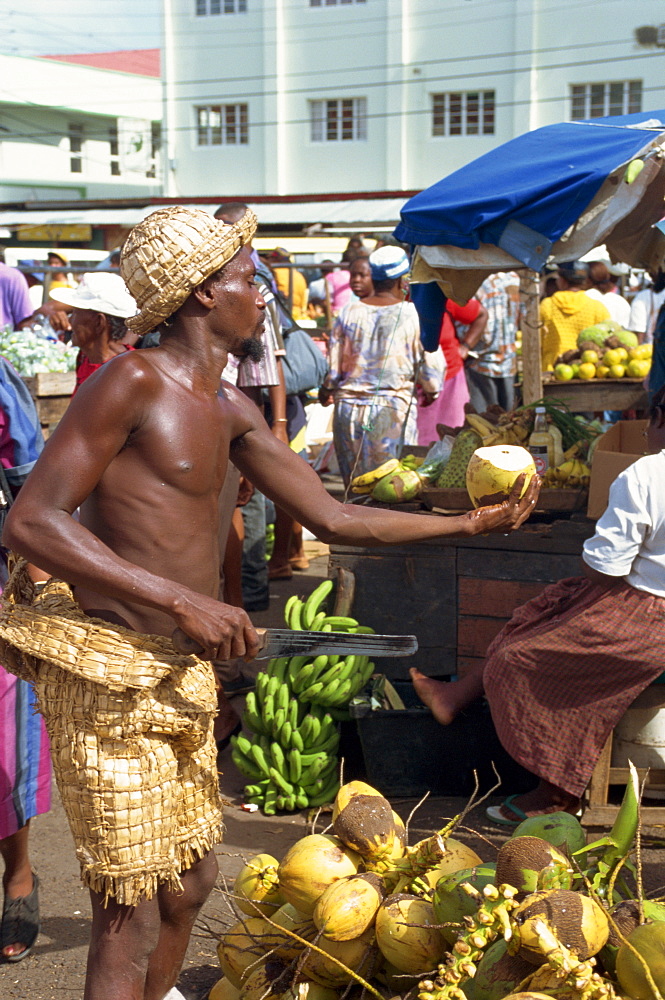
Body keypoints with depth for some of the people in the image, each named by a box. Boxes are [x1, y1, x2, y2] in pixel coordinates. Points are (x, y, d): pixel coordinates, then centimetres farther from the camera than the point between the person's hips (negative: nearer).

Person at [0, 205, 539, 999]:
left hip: (181, 677, 9)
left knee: (190, 882, 21)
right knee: (131, 920, -2)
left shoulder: (229, 411, 13)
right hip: (109, 678, -9)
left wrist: (471, 523, 17)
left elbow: (333, 517, 18)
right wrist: (183, 600, -26)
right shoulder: (132, 383, -13)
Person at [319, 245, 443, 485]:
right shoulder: (412, 315, -5)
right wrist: (431, 390, 20)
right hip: (393, 411, -3)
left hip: (349, 409, 3)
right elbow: (427, 365, -1)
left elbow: (333, 369, 5)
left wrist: (325, 392, 25)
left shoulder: (349, 313, 3)